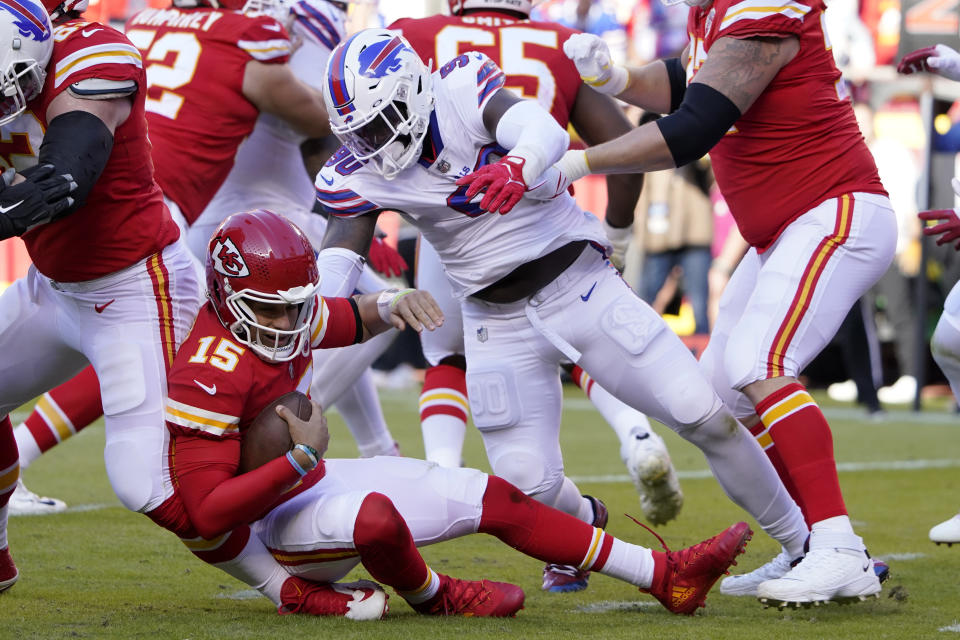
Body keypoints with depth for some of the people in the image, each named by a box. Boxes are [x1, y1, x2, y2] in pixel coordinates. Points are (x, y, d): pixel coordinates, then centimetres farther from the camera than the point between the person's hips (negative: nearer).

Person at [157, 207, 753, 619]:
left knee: (494, 499, 6)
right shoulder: (211, 374, -28)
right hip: (280, 518, -10)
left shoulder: (277, 317, -3)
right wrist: (302, 456, -31)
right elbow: (206, 511, -30)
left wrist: (392, 304, -7)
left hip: (314, 480, 10)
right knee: (374, 514, -41)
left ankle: (663, 575, 12)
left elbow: (350, 319, 17)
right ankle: (431, 595, -5)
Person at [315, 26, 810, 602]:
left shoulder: (464, 90, -16)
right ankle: (581, 523, 31)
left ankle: (803, 541, 9)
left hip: (582, 287, -2)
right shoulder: (359, 176, -7)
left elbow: (546, 132, -34)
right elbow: (330, 276, -10)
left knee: (706, 418, -7)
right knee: (528, 484, -6)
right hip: (499, 324, 3)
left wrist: (519, 165, -58)